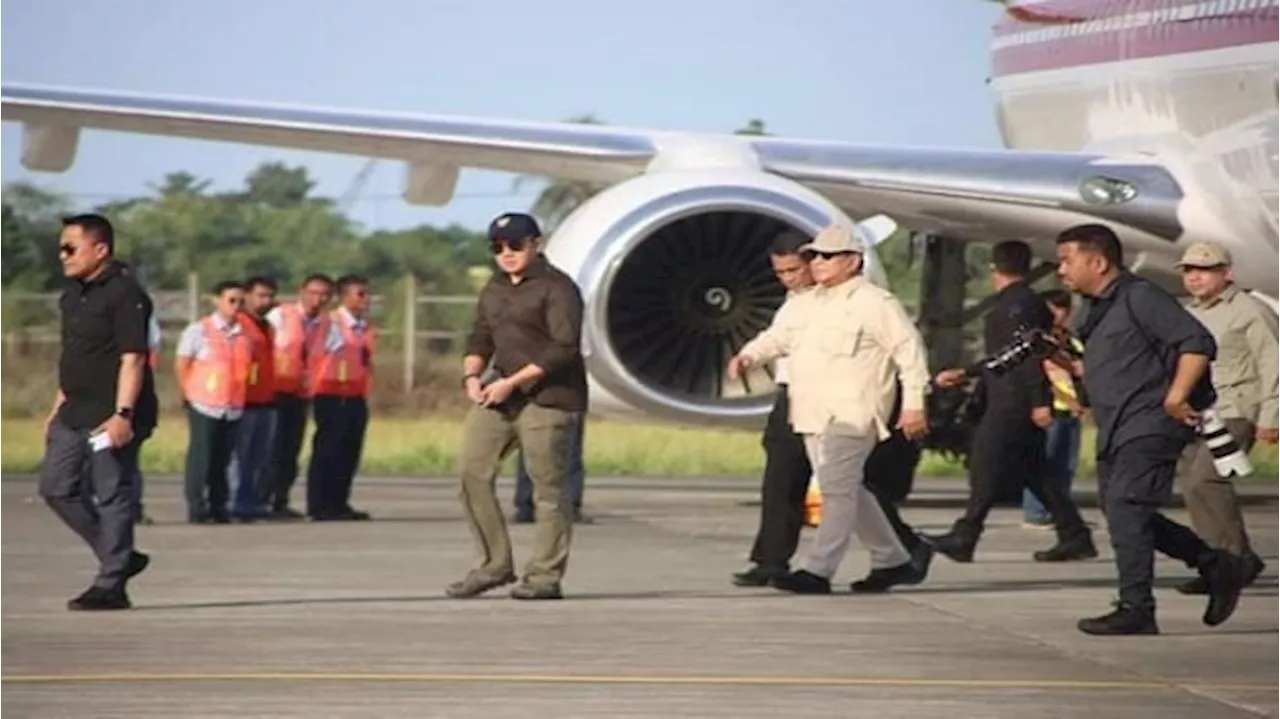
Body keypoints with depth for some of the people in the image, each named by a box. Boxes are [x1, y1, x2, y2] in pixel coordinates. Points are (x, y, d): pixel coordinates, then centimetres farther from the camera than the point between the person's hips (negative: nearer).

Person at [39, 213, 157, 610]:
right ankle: (119, 557, 20)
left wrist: (123, 414, -26)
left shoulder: (124, 294, -14)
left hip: (110, 417, -10)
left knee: (112, 495, -4)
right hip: (76, 414, 10)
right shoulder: (73, 294, 14)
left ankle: (111, 584, 2)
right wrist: (58, 408, 22)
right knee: (56, 486, 10)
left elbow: (132, 358, -19)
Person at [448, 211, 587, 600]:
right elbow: (480, 337, 22)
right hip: (499, 396, 8)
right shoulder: (494, 289, 17)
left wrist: (512, 382, -20)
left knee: (548, 487, -5)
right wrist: (472, 374, -1)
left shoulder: (557, 288, -8)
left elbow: (564, 348, -17)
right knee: (472, 471, -1)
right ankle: (493, 565, 8)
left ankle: (545, 576, 2)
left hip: (547, 398, -8)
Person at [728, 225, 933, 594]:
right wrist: (748, 355, -3)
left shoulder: (875, 304, -8)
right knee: (847, 491, 13)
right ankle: (894, 560, 24)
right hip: (813, 415, 9)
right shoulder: (804, 305, 17)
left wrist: (913, 404, -13)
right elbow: (777, 337, 18)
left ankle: (817, 570, -17)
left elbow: (909, 350, -9)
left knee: (837, 488, -13)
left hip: (851, 414, -9)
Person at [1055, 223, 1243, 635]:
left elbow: (1198, 343, -18)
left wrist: (1176, 397, -22)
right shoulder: (1095, 311, 17)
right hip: (1116, 430, 10)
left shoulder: (1140, 298, -11)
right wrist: (1066, 362, 10)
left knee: (1125, 508, -16)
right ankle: (1213, 565, 22)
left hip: (1150, 425, -10)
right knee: (1118, 510, 9)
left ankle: (1136, 610, -14)